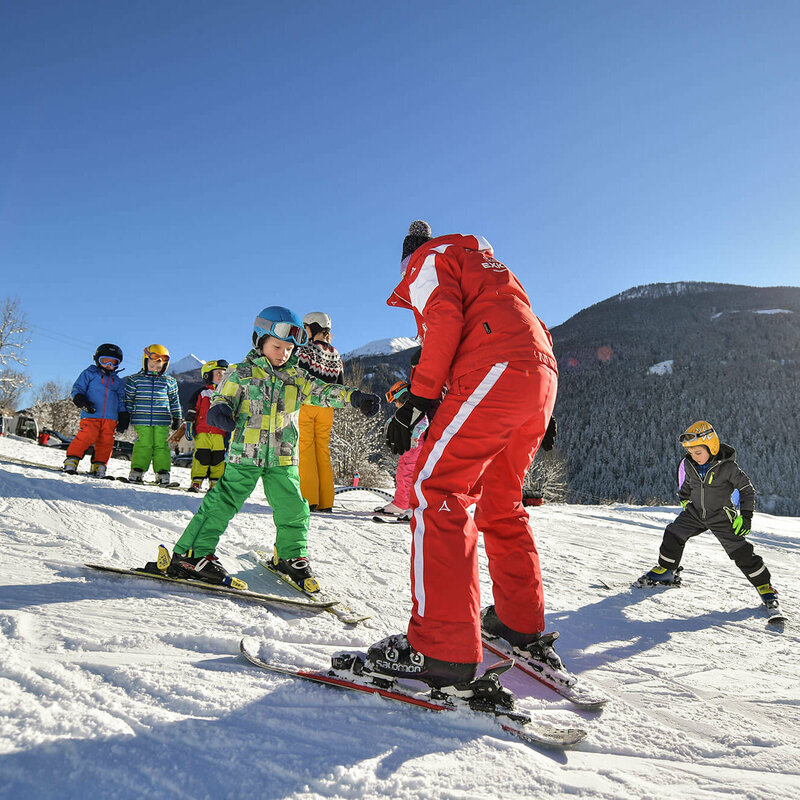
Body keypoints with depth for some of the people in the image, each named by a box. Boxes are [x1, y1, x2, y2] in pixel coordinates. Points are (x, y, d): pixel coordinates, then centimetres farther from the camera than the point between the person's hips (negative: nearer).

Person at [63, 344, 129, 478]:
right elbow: (77, 389, 6)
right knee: (87, 437, -17)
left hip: (110, 417, 4)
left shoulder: (118, 381, 21)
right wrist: (82, 401, -14)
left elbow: (121, 402, 21)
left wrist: (124, 418, 12)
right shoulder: (89, 374, 12)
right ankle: (72, 459, -2)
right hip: (91, 415, -3)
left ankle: (98, 466, 12)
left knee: (106, 441, 0)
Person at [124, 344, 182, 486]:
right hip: (141, 420, -1)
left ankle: (162, 472, 6)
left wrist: (176, 418, 14)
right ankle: (137, 471, 7)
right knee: (143, 445, -3)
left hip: (162, 421, 1)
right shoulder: (135, 379, 6)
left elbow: (174, 400, 16)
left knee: (161, 445, 0)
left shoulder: (169, 381, 10)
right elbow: (128, 399, 10)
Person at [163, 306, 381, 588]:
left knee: (293, 508, 7)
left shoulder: (296, 378, 10)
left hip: (283, 459, 4)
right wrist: (218, 411, -22)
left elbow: (324, 392, 4)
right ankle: (191, 555, 7)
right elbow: (222, 400, 2)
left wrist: (355, 397, -11)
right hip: (245, 454, -3)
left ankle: (291, 556, 28)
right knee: (222, 503, -4)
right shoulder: (240, 374, 1)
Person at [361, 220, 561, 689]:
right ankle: (523, 626, 22)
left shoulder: (429, 257, 14)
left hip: (496, 369, -9)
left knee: (437, 491, -13)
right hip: (543, 375, 9)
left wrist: (419, 399, -9)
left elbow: (445, 319, -8)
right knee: (502, 504, 16)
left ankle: (442, 647, -18)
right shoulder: (488, 265, 38)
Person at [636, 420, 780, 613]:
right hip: (695, 512, 4)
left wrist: (745, 516, -14)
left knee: (741, 552, -5)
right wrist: (684, 499, 22)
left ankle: (765, 586, 14)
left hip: (722, 517, -4)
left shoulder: (728, 467, -23)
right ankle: (666, 571, 16)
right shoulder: (689, 464, -9)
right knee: (673, 534, -4)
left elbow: (747, 490, -11)